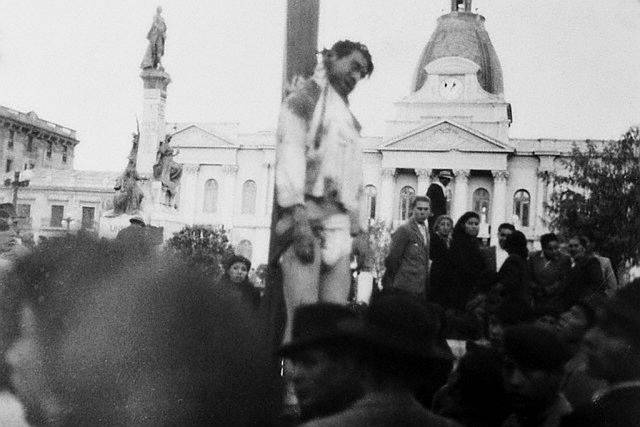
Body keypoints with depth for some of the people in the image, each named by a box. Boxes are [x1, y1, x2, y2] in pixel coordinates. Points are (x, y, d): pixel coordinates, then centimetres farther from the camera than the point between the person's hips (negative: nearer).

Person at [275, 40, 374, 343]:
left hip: (339, 221, 7)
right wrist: (299, 218, -19)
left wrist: (354, 227, 10)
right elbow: (290, 156, -8)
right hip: (308, 215, -7)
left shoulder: (345, 114, 27)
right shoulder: (306, 96, 6)